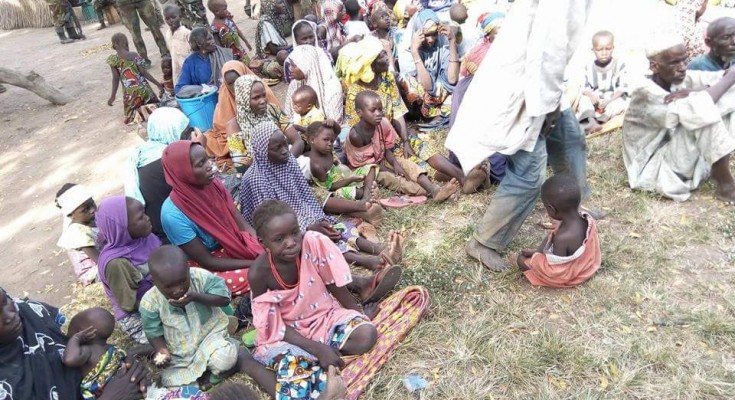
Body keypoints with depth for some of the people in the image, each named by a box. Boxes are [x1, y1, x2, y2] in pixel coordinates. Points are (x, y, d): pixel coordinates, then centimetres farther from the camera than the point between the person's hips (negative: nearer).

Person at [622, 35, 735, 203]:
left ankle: (719, 169, -6)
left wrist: (692, 93, -24)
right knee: (701, 110, -26)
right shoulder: (644, 95, -24)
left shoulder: (682, 79, -3)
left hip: (677, 151, 7)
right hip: (654, 165, -7)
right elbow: (688, 112, -34)